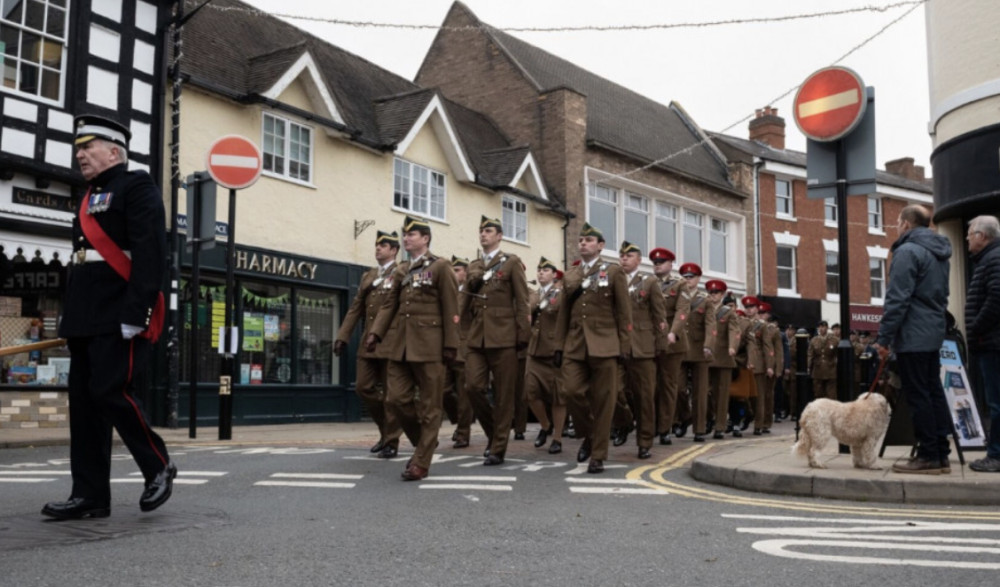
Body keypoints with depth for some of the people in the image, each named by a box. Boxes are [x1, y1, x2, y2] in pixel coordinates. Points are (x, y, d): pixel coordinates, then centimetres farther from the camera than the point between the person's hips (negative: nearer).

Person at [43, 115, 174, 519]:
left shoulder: (137, 187, -3)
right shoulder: (90, 198, 23)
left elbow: (151, 255, -14)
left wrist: (135, 314, -21)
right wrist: (71, 319, 19)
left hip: (119, 318, -9)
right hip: (86, 320, 9)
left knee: (111, 392, -12)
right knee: (84, 403, 5)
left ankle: (159, 467, 7)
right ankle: (91, 495, 10)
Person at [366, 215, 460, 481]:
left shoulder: (440, 266, -1)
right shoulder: (401, 270, 16)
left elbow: (450, 309, -5)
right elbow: (389, 305, 13)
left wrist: (450, 345, -10)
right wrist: (375, 333, -2)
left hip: (428, 345, -6)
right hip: (400, 344, 6)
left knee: (428, 405, 0)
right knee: (395, 398, 2)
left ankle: (421, 461, 7)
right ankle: (424, 440, 23)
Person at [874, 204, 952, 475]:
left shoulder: (907, 252, -13)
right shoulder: (939, 252, 16)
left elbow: (897, 299, -19)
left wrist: (884, 337, -16)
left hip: (912, 337, -9)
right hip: (934, 333, 9)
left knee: (917, 396, -5)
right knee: (934, 393, 10)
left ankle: (928, 456, -3)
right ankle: (941, 455, 13)